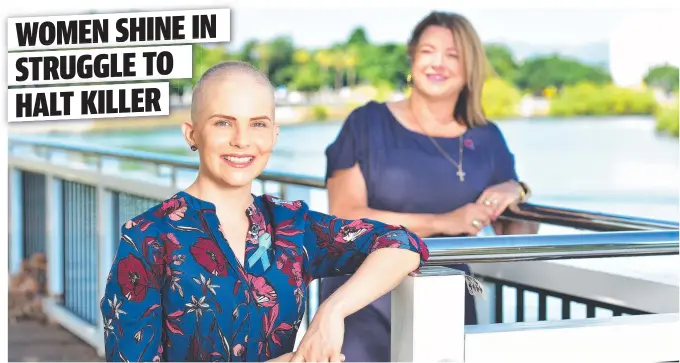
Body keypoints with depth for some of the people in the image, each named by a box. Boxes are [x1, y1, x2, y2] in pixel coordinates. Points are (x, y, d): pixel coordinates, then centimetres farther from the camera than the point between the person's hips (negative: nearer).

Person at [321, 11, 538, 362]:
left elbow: (517, 236, 12)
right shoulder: (368, 123, -3)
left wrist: (516, 193, -10)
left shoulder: (486, 140, 7)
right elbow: (345, 217, -13)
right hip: (366, 306, -3)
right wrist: (441, 223, -18)